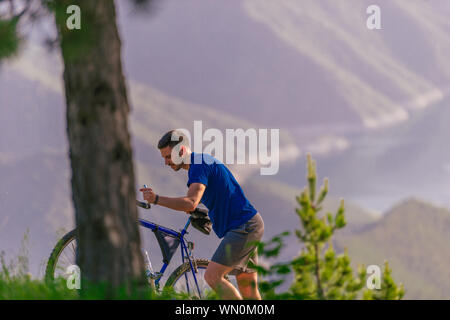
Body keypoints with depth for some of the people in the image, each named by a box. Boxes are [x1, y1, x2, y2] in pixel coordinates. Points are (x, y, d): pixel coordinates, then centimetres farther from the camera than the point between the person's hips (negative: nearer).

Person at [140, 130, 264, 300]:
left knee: (212, 276, -16)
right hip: (249, 227, 10)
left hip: (243, 227, -10)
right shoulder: (203, 161, 17)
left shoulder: (199, 165, -15)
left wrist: (157, 199, -28)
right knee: (248, 290, 8)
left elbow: (191, 203, -29)